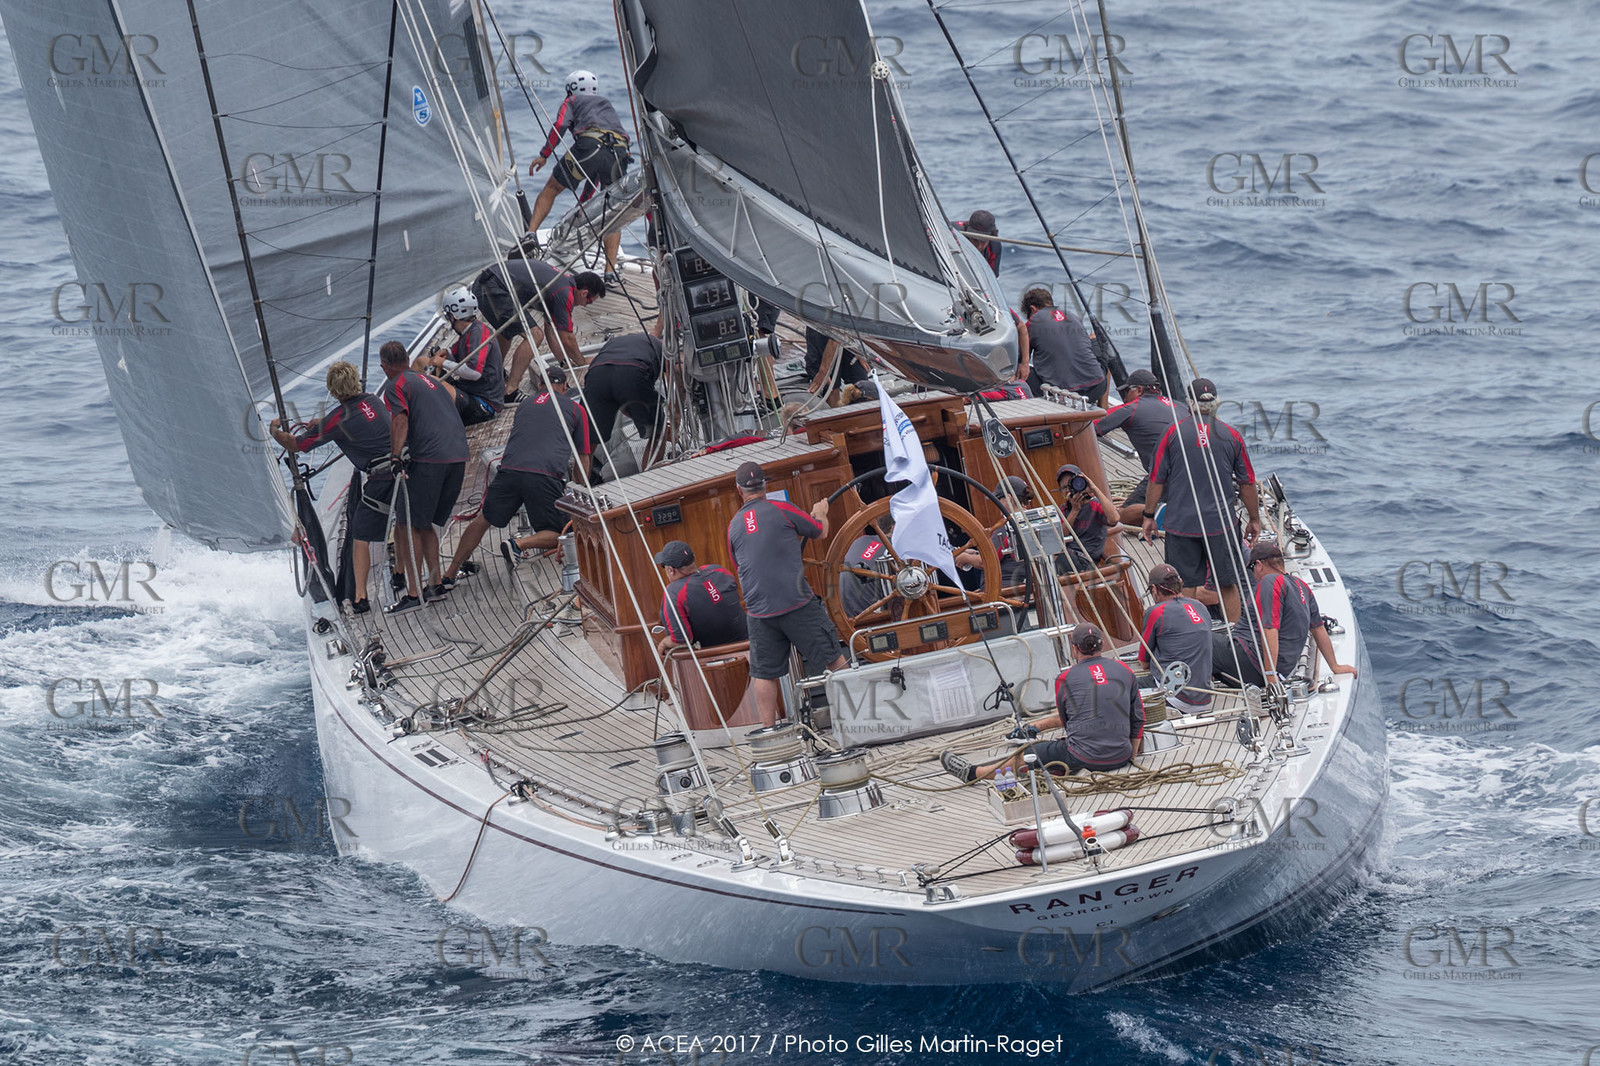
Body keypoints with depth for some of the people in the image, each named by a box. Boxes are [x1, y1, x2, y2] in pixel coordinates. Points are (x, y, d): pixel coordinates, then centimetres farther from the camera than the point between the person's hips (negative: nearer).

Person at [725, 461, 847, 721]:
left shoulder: (734, 525, 9)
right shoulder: (780, 509, -4)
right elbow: (820, 531, 7)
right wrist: (820, 513, 30)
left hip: (758, 610, 4)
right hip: (796, 602, -3)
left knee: (764, 674, 8)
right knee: (831, 659, 5)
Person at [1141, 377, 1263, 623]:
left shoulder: (1173, 433, -4)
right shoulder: (1231, 436, -1)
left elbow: (1157, 480, 0)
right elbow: (1247, 483, 5)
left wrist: (1149, 516, 12)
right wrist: (1255, 520, 17)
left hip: (1181, 523, 0)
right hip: (1221, 523, 0)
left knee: (1185, 586, 6)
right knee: (1228, 584, 9)